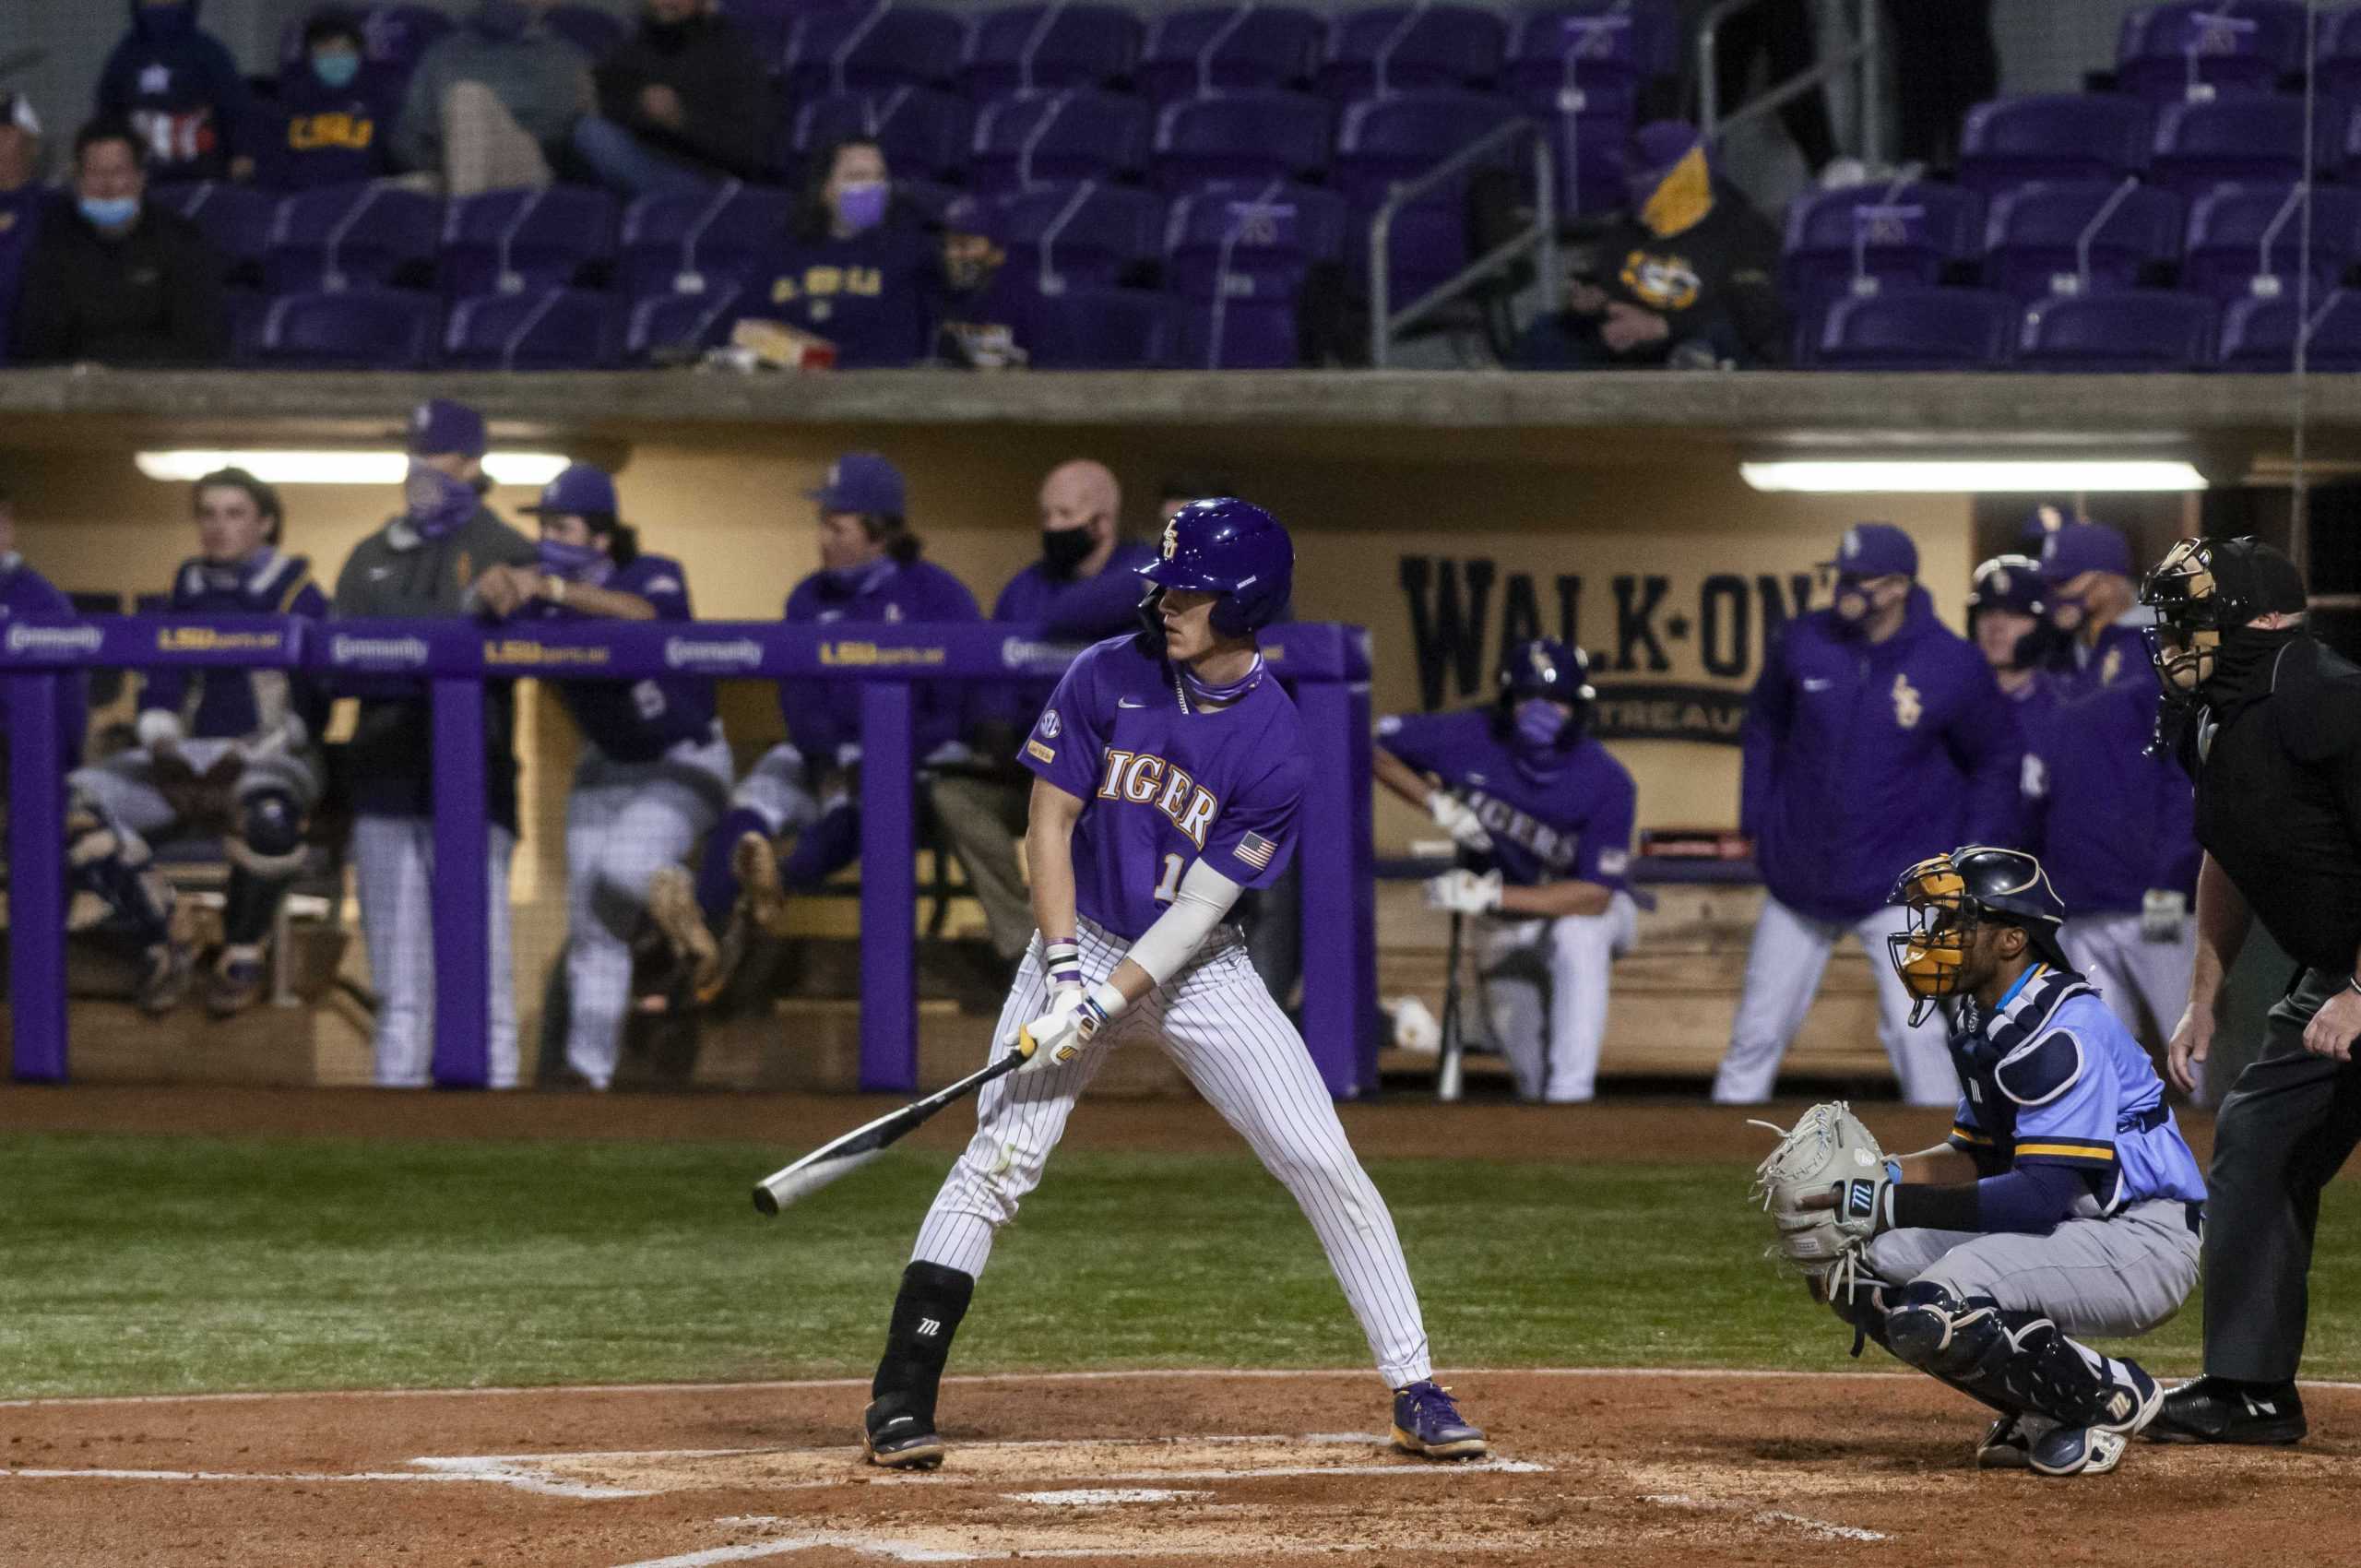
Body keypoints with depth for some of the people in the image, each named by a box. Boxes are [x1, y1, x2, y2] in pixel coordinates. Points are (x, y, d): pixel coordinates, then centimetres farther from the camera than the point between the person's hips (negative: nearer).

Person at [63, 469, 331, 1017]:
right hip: (187, 763, 4)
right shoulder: (188, 596, 16)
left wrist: (245, 759, -16)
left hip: (274, 760, -4)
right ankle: (163, 949, -12)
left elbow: (306, 707, -2)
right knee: (76, 802, -24)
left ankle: (243, 955, -18)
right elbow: (159, 691, 15)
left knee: (266, 811, -44)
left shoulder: (297, 596, 2)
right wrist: (162, 744, -6)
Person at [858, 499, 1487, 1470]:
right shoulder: (1107, 678, -10)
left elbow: (1202, 900, -17)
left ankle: (1415, 1394, 0)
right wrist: (1064, 971, -15)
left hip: (1198, 971, 0)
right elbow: (1049, 824, -5)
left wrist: (1109, 1000, -26)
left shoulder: (1275, 745, -15)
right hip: (1082, 947, 0)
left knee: (1324, 1164, -8)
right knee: (998, 1161, -13)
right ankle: (900, 1398, -10)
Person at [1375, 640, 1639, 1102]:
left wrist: (1492, 896, -38)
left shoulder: (1606, 783, -26)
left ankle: (1570, 1097, -38)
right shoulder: (1471, 739, -19)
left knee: (1576, 936, -38)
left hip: (1591, 914, -4)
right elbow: (1372, 746, -6)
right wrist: (1436, 802, -21)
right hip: (1505, 925, 4)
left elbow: (1594, 895, -31)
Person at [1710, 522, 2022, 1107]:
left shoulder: (1952, 667, -12)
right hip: (1798, 878, 3)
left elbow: (1998, 761, 2)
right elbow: (1765, 727, 12)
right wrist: (1756, 819, 6)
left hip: (1898, 881, -3)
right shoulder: (1803, 643, -6)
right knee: (1759, 1030, 10)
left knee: (1914, 1031, -12)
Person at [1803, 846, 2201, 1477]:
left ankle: (2110, 1396, -6)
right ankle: (2046, 1407, 6)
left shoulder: (2061, 1031, -21)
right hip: (2067, 1232, 10)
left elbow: (2042, 1195, -28)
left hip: (2144, 1242, -10)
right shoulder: (1981, 1021, 10)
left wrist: (1894, 1204, -28)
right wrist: (1880, 1174, -1)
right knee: (1856, 1268, -1)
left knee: (1934, 1313, -29)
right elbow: (1979, 1157, 17)